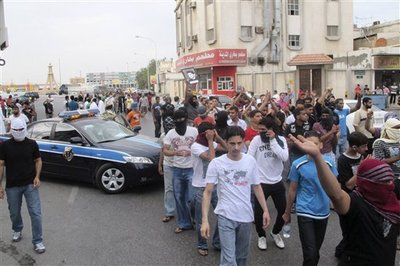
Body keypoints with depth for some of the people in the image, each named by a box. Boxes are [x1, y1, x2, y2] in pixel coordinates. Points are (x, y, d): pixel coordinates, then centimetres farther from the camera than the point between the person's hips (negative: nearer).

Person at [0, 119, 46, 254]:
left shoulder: (32, 144, -4)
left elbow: (38, 160, 6)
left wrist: (37, 177, -9)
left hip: (30, 184, -1)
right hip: (12, 186, 1)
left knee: (36, 213, -4)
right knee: (14, 212, 17)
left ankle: (37, 241, 6)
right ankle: (17, 230, 46)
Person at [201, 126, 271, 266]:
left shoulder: (251, 161, -1)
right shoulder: (216, 163, -11)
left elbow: (257, 187, 10)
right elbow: (207, 192, -10)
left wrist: (265, 210, 5)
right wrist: (205, 220, -17)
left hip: (246, 216, 4)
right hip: (226, 217, -3)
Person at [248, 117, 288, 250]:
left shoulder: (281, 140, -4)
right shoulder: (257, 139, -10)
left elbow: (284, 157, -20)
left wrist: (273, 140, -21)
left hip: (277, 182, 2)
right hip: (261, 182, -2)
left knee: (283, 211, 13)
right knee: (258, 212, 6)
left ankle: (275, 233, 40)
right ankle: (261, 236, 34)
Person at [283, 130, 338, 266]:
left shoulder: (329, 162, -5)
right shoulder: (297, 164, -10)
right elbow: (292, 190, 0)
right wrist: (287, 212, 6)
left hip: (323, 212, 3)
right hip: (305, 212, -3)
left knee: (316, 249, 20)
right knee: (310, 252, -6)